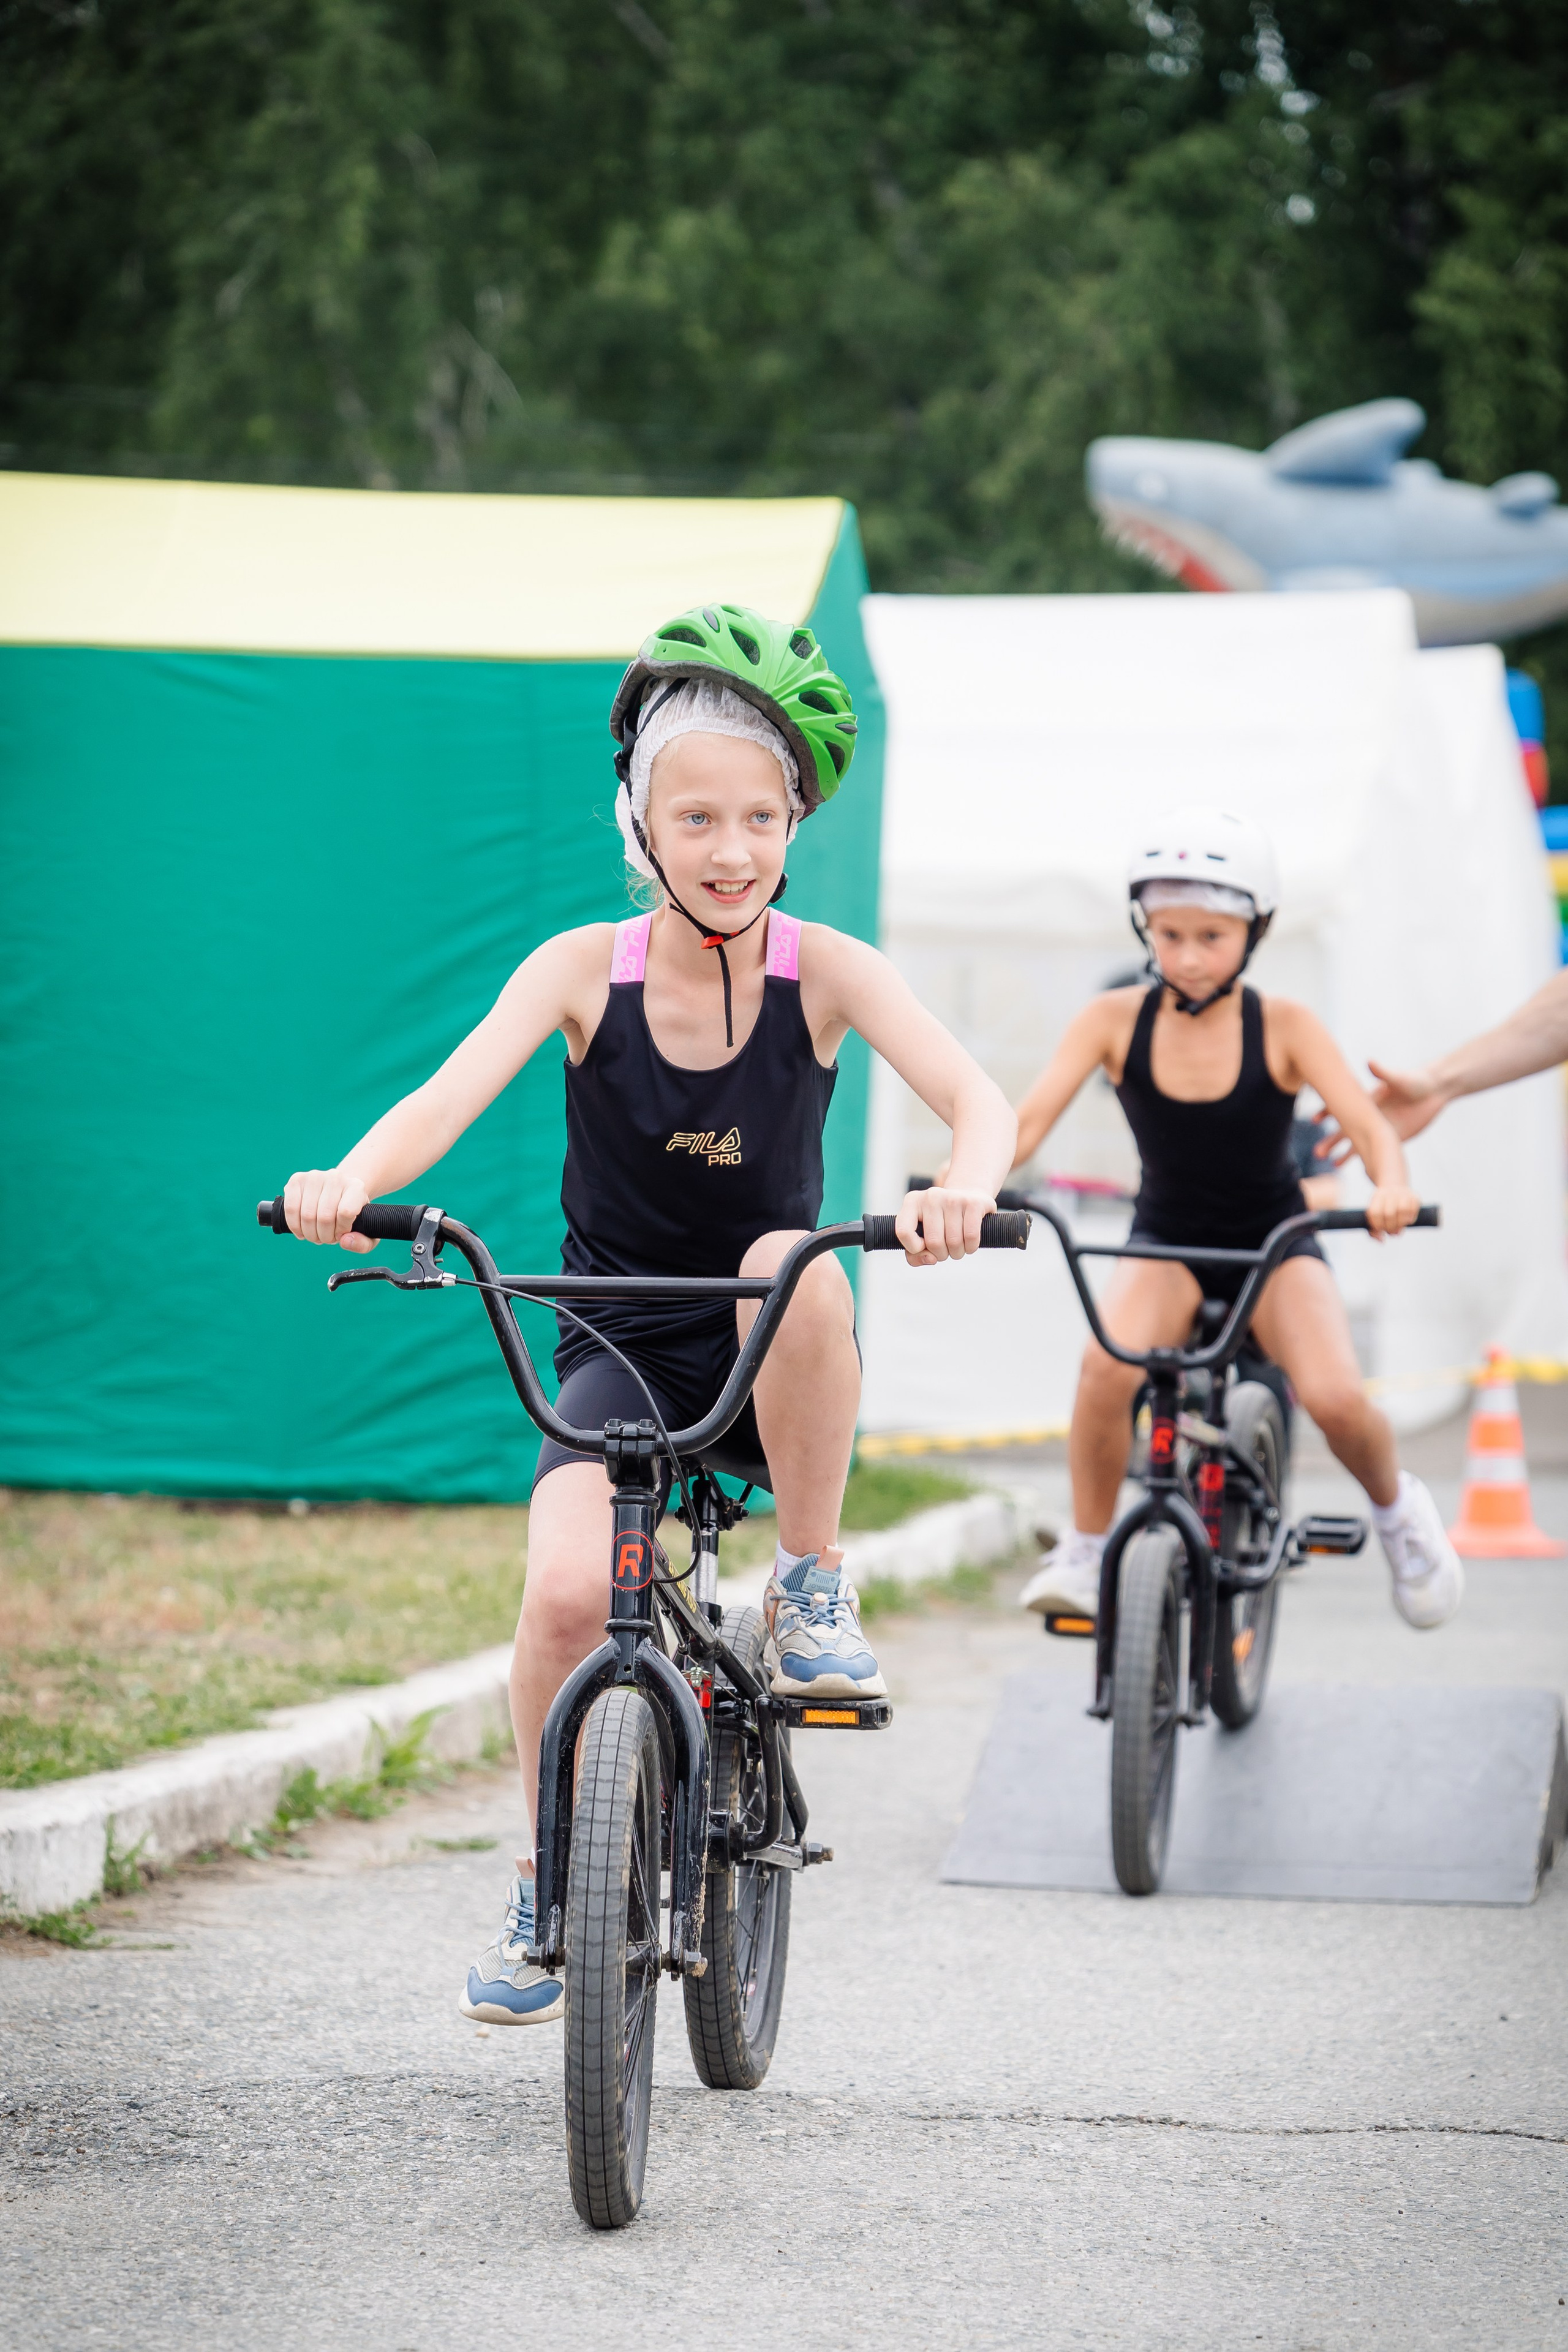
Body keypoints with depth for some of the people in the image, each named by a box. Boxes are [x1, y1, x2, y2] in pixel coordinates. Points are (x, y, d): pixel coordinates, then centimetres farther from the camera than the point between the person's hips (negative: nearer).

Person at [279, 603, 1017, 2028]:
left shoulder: (821, 970, -9)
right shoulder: (586, 969, -9)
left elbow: (975, 1096, -22)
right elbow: (449, 1097, -22)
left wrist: (966, 1189, -46)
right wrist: (350, 1183, -44)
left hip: (771, 1368, 0)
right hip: (622, 1349, 0)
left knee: (793, 1264, -36)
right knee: (568, 1592, -25)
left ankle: (816, 1587, -13)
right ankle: (547, 1891, 1)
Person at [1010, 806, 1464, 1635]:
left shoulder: (1281, 1026, -13)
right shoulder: (1115, 1020, -10)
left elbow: (1371, 1127, -20)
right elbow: (1028, 1118, -18)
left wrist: (1391, 1188, -43)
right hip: (1167, 1244, 1)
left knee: (1334, 1396, -26)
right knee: (1108, 1359, -33)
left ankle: (1395, 1507, 10)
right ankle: (1082, 1555, -14)